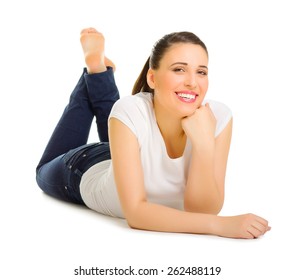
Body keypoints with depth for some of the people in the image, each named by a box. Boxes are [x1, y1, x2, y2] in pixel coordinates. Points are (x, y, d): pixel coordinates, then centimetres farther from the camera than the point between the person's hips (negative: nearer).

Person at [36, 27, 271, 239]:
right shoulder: (129, 112, -42)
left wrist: (205, 143, -47)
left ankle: (100, 68, 43)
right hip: (84, 171, -2)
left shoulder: (219, 117, -34)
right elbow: (135, 213, -44)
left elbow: (202, 209, -33)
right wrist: (220, 224, -53)